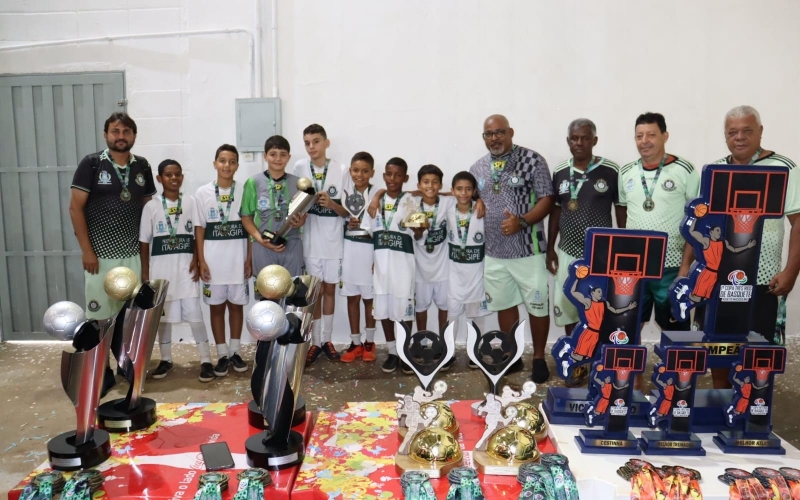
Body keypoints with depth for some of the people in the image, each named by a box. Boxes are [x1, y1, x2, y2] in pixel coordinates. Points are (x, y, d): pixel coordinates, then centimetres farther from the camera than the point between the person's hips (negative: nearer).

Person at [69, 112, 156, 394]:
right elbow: (75, 208, -5)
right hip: (100, 254, -3)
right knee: (99, 315, 2)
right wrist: (86, 250, -10)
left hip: (133, 254, 3)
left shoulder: (142, 167, 6)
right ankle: (101, 371, 14)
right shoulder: (91, 164, -4)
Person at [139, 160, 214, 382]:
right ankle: (165, 359, 25)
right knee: (162, 313, 10)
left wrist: (196, 261, -7)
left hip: (185, 265, -1)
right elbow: (144, 241, 4)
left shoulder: (191, 202, 2)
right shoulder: (151, 206, 2)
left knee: (193, 312, -6)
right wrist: (145, 272, 1)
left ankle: (206, 360, 2)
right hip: (160, 266, 1)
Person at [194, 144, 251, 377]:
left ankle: (235, 351, 22)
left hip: (238, 260, 0)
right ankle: (222, 354, 18)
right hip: (213, 261, 0)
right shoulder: (203, 193, -1)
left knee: (236, 305, 9)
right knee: (216, 306, 7)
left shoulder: (244, 192, -1)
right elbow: (199, 230, 1)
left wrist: (249, 260, -1)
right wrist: (201, 261, -4)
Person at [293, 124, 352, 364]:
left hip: (333, 240, 0)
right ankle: (315, 342, 18)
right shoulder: (299, 168, -4)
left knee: (330, 289, 12)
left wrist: (331, 204, -22)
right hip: (310, 240, 0)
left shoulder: (341, 170, -7)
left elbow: (347, 211, -4)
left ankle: (327, 339, 25)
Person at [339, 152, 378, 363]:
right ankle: (355, 342, 20)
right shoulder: (345, 194, 6)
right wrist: (348, 224, -9)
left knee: (369, 298, 7)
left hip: (370, 250, -4)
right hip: (349, 250, 4)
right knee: (352, 297, 9)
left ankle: (369, 342, 21)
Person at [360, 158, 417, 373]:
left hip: (403, 261, -3)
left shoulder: (409, 201, -1)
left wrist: (419, 228, -28)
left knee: (404, 306, 2)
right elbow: (368, 232, 10)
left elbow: (418, 235, -6)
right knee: (383, 306, 7)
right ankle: (392, 352, 20)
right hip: (381, 262, 4)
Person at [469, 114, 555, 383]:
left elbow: (547, 199, -10)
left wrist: (522, 221, -23)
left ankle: (539, 358, 24)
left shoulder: (532, 160, -7)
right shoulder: (477, 168, 8)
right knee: (504, 304, 14)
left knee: (537, 306, 6)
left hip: (528, 249, -4)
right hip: (493, 251, 5)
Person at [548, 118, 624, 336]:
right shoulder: (559, 172, 5)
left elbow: (621, 211, 0)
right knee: (566, 310, 10)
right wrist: (550, 248, 8)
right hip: (567, 253, 3)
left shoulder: (611, 171, -5)